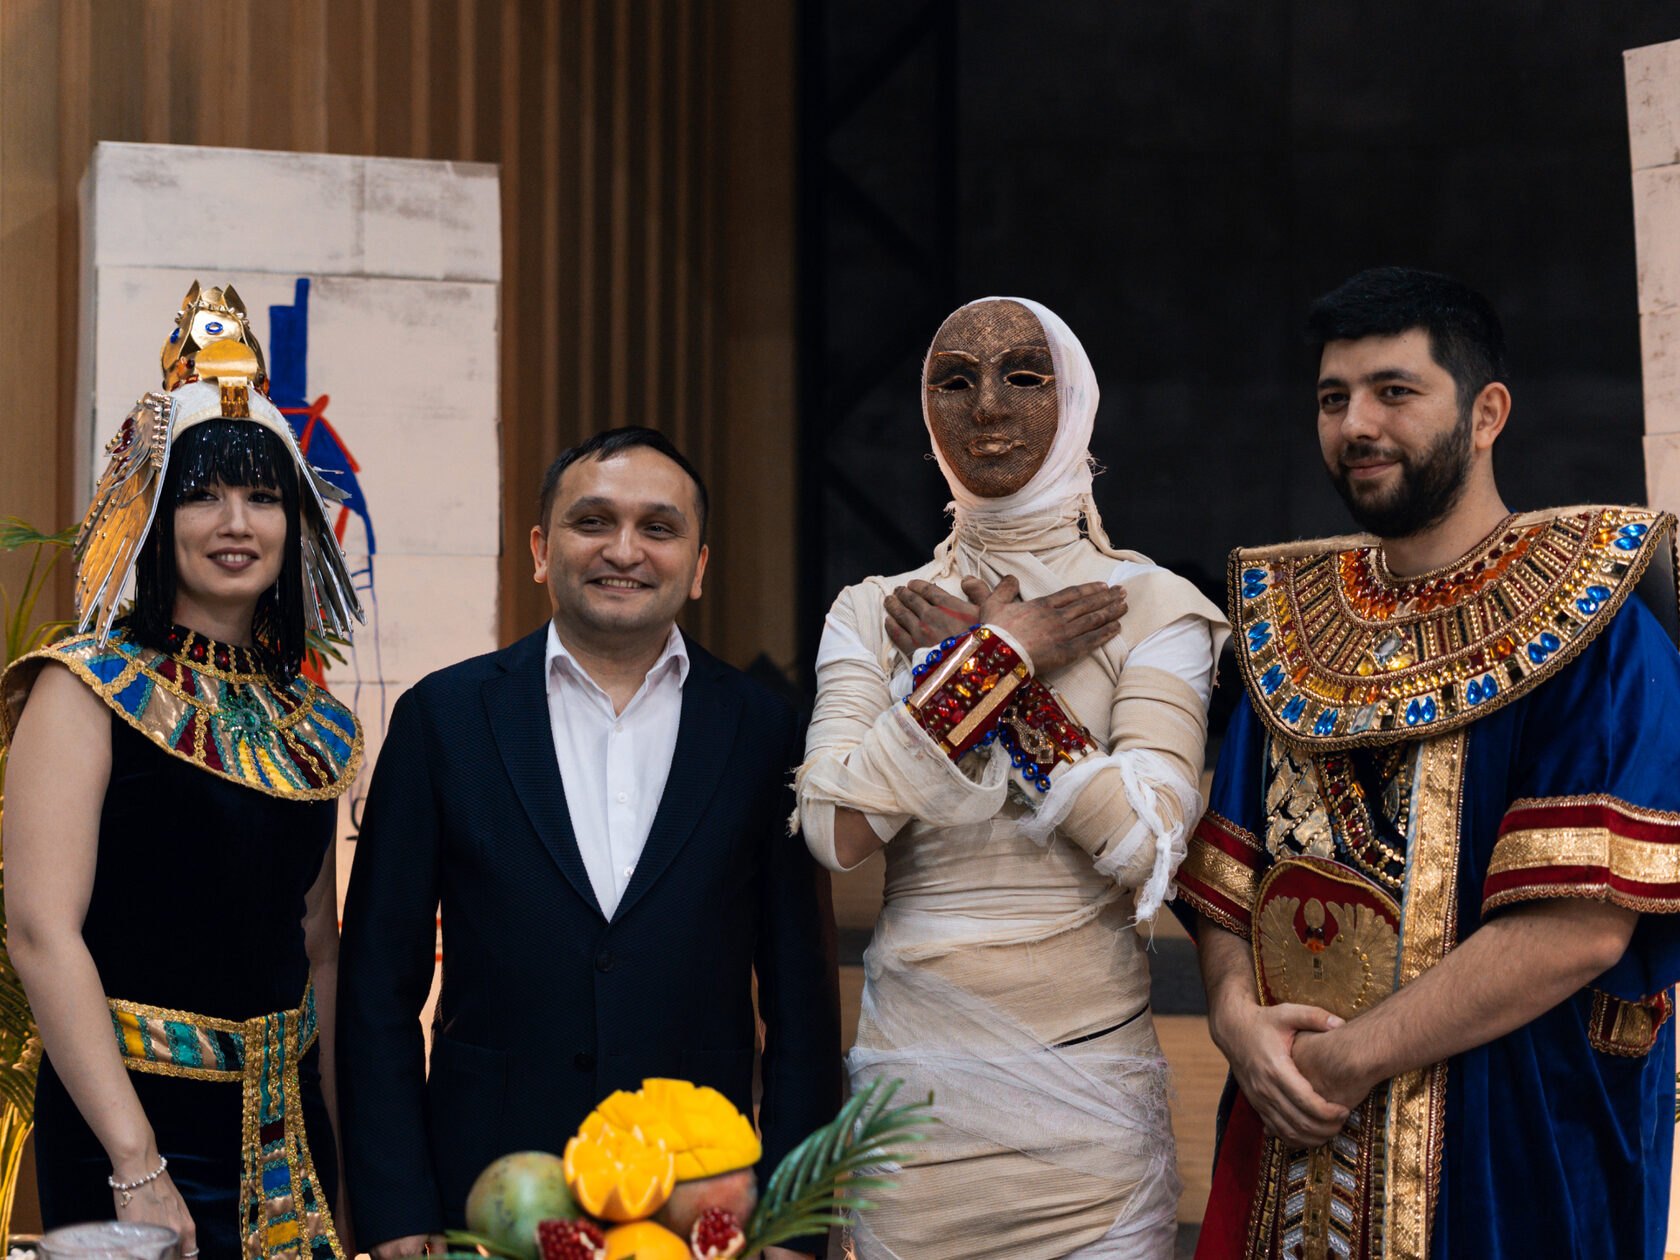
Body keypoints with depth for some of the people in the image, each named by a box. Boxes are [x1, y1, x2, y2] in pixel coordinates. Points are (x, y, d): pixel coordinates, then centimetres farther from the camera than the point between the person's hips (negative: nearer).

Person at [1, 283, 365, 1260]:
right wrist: (136, 1168, -20)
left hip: (287, 1132, 5)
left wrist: (357, 1167, 9)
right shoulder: (86, 691, -7)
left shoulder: (318, 728, 9)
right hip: (134, 1118, -5)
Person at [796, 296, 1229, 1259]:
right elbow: (835, 832, -9)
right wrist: (1001, 655, -10)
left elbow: (1145, 848, -14)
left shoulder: (1150, 607, -1)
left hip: (1085, 1072, -2)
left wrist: (968, 664, -10)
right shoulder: (873, 615, 6)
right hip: (913, 1071, 2)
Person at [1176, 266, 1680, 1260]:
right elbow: (1228, 872, 9)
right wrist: (1237, 1013, -11)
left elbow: (1583, 923, -18)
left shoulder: (1592, 631, -9)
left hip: (1509, 1159, -5)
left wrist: (1347, 1059, -18)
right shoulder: (1293, 626, 10)